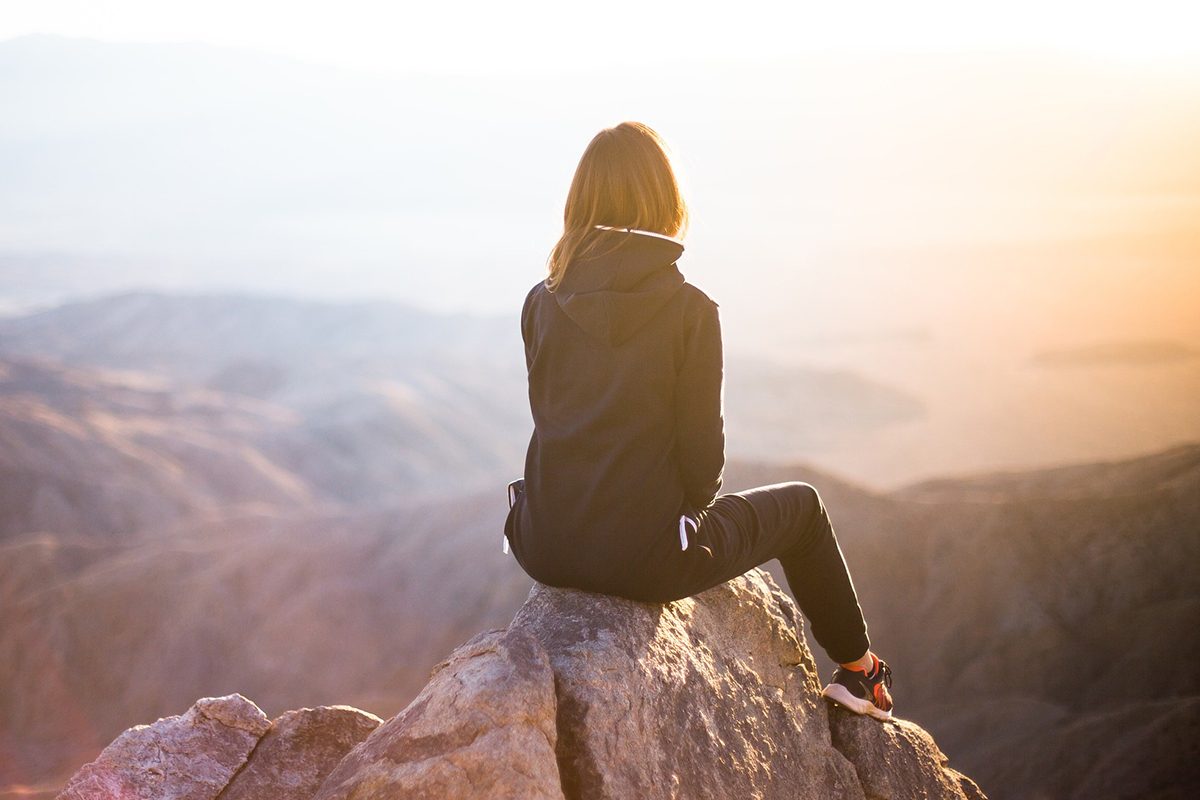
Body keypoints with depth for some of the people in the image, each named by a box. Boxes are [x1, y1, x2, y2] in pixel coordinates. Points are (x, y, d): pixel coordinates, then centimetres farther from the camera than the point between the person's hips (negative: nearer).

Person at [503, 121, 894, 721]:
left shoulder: (542, 304, -1)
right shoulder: (689, 310, -13)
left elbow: (553, 421, 9)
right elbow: (703, 451, -10)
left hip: (547, 551, 5)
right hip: (645, 557, -4)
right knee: (800, 504, 23)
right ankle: (858, 671, 38)